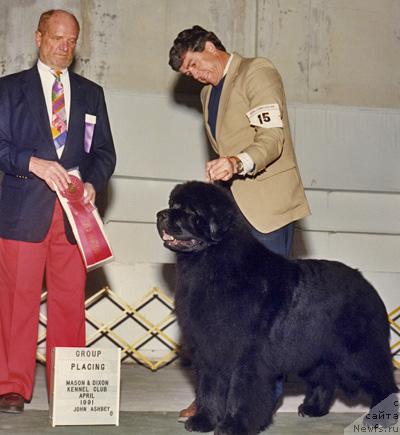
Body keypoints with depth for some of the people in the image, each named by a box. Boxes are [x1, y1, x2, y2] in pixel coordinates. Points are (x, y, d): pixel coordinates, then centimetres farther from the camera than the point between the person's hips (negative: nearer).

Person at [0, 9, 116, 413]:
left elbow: (105, 151, 14)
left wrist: (92, 183, -6)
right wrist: (34, 163, -16)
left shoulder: (91, 93, 17)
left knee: (70, 303, 1)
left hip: (74, 214, 2)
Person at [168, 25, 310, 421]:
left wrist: (238, 162, -35)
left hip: (267, 206, -8)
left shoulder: (258, 73, -5)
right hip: (231, 209, 8)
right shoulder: (208, 93, 21)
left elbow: (273, 139, -18)